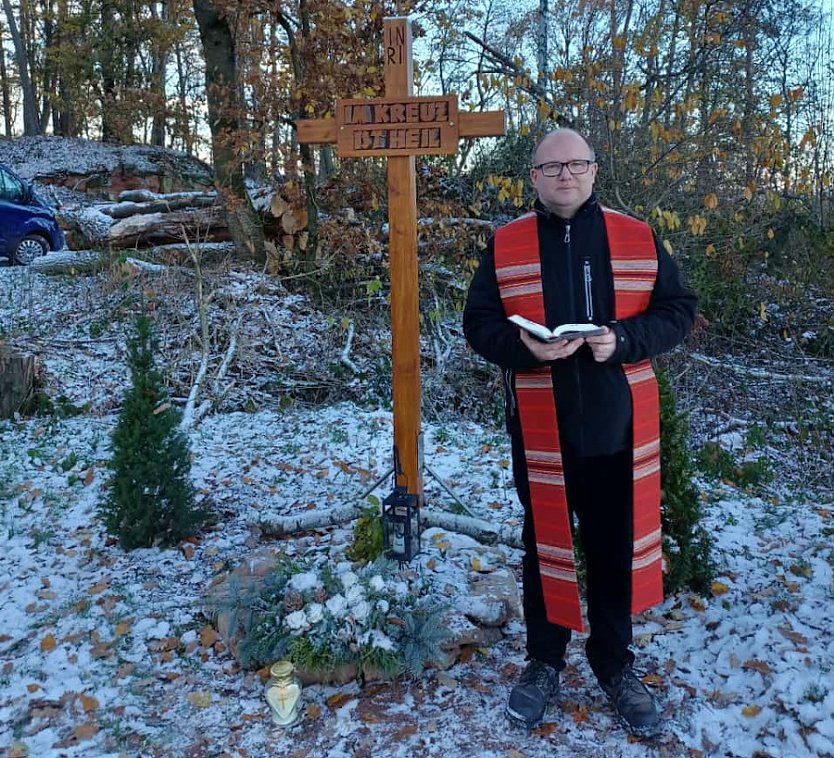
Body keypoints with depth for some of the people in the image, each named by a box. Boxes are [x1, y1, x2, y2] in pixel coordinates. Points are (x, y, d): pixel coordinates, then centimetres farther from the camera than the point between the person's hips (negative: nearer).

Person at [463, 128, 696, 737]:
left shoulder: (638, 238, 3)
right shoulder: (506, 245, 1)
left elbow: (678, 310, 3)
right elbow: (479, 322, 2)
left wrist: (623, 340, -15)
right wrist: (523, 346, -18)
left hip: (619, 430, 1)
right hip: (540, 430, 0)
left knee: (615, 550, 11)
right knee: (545, 545, 13)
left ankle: (615, 665, 33)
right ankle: (544, 661, 33)